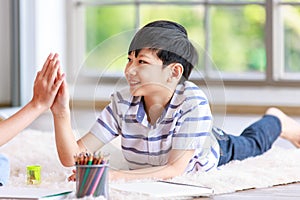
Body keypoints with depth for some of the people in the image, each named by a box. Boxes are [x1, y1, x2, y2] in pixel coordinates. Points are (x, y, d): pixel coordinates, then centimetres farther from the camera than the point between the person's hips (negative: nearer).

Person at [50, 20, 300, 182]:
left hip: (208, 151, -2)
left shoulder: (193, 101, -46)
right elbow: (72, 156, -38)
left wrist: (116, 176, -62)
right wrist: (61, 113, -56)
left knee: (251, 143, 32)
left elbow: (175, 169, -48)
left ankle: (275, 121, 60)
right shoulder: (122, 103, -38)